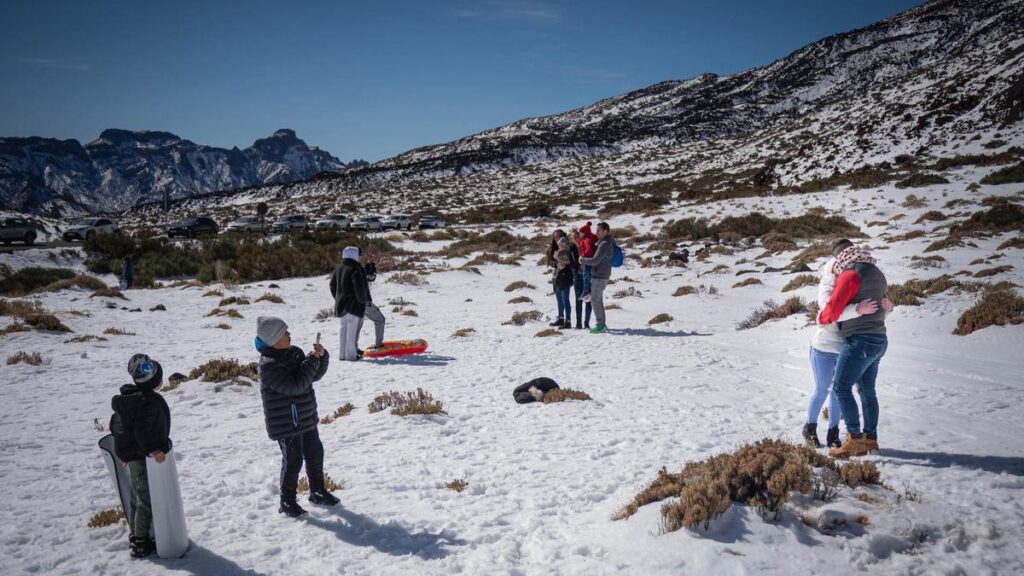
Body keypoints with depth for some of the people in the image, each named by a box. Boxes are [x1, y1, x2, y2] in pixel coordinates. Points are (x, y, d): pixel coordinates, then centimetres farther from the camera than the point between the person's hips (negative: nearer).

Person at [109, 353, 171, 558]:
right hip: (144, 457, -10)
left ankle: (135, 535, 32)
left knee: (137, 496, 21)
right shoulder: (150, 401, -23)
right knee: (147, 498, 0)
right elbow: (142, 430, -29)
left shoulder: (127, 397, 7)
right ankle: (141, 542, 5)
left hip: (130, 454, 10)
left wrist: (124, 447, 21)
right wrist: (153, 450, -27)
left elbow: (116, 423, 14)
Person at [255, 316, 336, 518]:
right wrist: (312, 360, -23)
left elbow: (314, 375, 9)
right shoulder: (268, 365, -22)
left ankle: (318, 492, 35)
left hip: (306, 418, 8)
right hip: (285, 424, -8)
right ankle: (287, 502, 19)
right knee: (293, 461, 1)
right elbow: (295, 385, -29)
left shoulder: (295, 353, 3)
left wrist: (322, 356, -9)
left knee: (315, 454, 17)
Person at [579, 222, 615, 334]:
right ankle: (602, 324, 19)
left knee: (595, 300, -5)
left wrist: (583, 260, -8)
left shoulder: (605, 244, -20)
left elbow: (595, 260, -23)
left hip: (599, 276, -10)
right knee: (598, 300, 15)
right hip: (603, 275, 10)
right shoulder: (608, 242, 12)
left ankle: (600, 325, -2)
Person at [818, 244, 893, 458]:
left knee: (841, 387, -9)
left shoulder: (851, 275, -11)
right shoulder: (878, 276, 17)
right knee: (867, 391, 14)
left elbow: (833, 310, -14)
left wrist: (821, 318, 6)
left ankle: (855, 439, -12)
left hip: (860, 341, -9)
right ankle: (870, 439, 18)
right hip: (879, 340, 9)